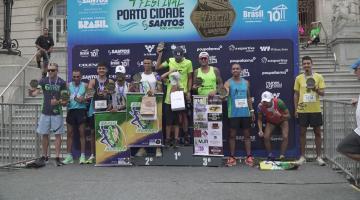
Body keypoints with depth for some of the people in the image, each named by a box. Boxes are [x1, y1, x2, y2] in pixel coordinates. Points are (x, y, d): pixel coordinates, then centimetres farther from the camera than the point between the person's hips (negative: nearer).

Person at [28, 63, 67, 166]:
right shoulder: (43, 81, 3)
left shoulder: (62, 83, -3)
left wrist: (58, 102, -20)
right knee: (44, 134, 10)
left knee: (57, 135, 0)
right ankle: (44, 156, 24)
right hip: (45, 112, 3)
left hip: (57, 113, -2)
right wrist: (31, 91, -30)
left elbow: (65, 99, -1)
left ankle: (57, 157, 6)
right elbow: (35, 93, -8)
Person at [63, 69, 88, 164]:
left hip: (81, 110, -1)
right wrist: (75, 98, -12)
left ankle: (82, 156, 7)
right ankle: (69, 156, 11)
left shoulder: (85, 85, 6)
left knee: (82, 133, 1)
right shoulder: (68, 85, 9)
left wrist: (84, 99, -14)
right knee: (69, 133, 4)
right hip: (71, 110, 2)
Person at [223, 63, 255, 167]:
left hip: (245, 113, 3)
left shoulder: (246, 82, 11)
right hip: (233, 113, -3)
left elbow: (249, 97, 15)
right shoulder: (228, 83, -1)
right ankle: (232, 157, 9)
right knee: (232, 135, 2)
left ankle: (249, 157, 13)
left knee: (247, 134, 7)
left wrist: (252, 110, 12)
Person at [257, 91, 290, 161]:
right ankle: (270, 156, 3)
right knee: (266, 137, -15)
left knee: (285, 137, -19)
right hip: (271, 122, 2)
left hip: (282, 120, -2)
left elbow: (288, 115, -24)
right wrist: (260, 130, -26)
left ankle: (282, 156, -5)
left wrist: (280, 115, -45)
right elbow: (259, 119, -12)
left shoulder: (279, 102, -36)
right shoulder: (260, 106, -28)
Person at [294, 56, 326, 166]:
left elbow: (322, 93, -1)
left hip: (315, 110, 0)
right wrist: (295, 109, 1)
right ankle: (302, 157, 13)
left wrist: (316, 89, -23)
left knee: (317, 132, 5)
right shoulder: (299, 78, 5)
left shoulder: (319, 77, 2)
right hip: (303, 110, 0)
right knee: (302, 132, 4)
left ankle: (319, 156, 16)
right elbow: (296, 94, 7)